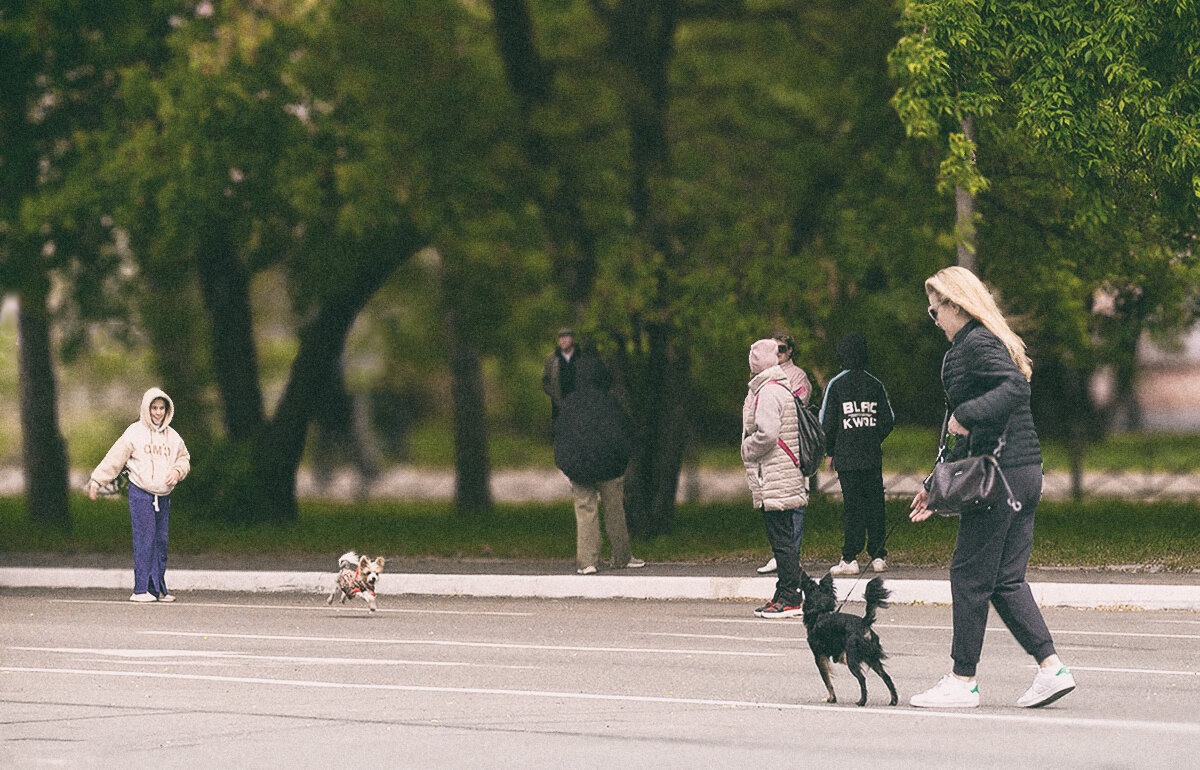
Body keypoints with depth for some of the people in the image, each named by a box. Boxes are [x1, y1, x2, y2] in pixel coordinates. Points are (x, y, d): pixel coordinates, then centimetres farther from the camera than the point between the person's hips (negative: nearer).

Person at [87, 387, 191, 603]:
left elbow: (184, 459, 24)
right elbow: (114, 458, -1)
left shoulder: (172, 437, 12)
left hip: (163, 496, 5)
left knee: (161, 542, 4)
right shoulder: (134, 433, -2)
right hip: (140, 494, -5)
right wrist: (96, 481, -5)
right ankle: (142, 589, -9)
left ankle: (158, 589, 8)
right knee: (144, 541, -10)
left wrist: (177, 472, 1)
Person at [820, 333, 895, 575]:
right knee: (874, 503, 8)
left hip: (847, 457, -3)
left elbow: (827, 422, -6)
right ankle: (878, 556, 8)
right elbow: (888, 419, 7)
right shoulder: (875, 385, 5)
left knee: (852, 505, -2)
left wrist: (830, 452, 5)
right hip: (873, 456, 3)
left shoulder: (836, 385, -5)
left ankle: (850, 558, -4)